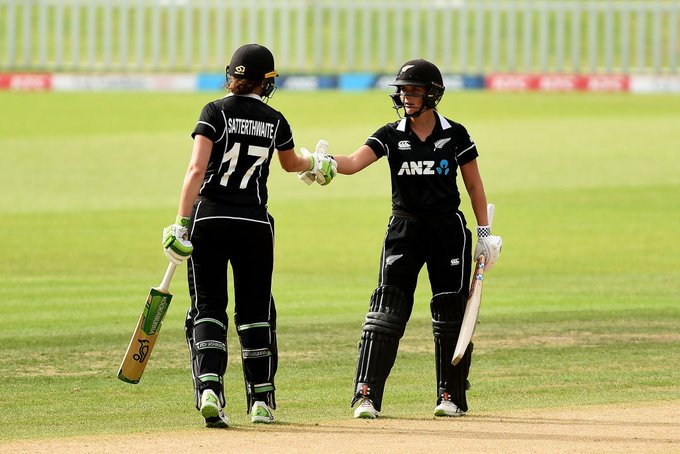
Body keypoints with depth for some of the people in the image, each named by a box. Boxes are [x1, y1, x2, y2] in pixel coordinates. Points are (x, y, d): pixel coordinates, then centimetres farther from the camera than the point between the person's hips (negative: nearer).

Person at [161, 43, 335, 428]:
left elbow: (196, 170, -13)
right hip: (254, 224, 2)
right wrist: (316, 164, 50)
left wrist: (181, 224, -13)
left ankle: (209, 389, -18)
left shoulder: (217, 112, -3)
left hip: (209, 221, -2)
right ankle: (261, 400, 17)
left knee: (208, 308, 2)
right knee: (255, 310, 13)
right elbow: (292, 164, 27)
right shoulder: (275, 121, 6)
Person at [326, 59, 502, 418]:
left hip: (449, 229, 0)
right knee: (387, 308, -11)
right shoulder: (391, 136, 0)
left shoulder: (454, 134, -1)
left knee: (451, 312, 2)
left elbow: (474, 185, 6)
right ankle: (367, 396, -15)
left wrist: (485, 233, 2)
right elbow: (354, 162, -15)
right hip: (404, 227, 0)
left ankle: (452, 396, 15)